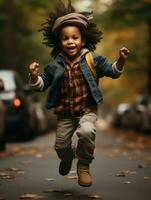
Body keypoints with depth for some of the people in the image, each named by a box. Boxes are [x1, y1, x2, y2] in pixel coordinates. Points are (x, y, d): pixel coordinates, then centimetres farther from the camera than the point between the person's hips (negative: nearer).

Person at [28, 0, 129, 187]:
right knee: (60, 145, 6)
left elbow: (112, 71, -3)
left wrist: (120, 61, -23)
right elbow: (43, 84, 5)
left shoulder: (93, 59, -5)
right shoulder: (55, 65, -2)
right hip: (65, 114, 2)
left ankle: (84, 165, -3)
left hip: (87, 110, -2)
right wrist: (34, 76, -15)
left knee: (87, 132, -31)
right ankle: (67, 158, 47)